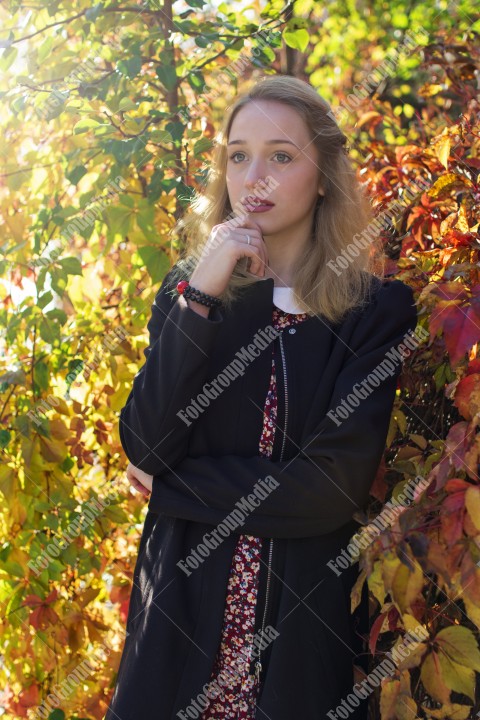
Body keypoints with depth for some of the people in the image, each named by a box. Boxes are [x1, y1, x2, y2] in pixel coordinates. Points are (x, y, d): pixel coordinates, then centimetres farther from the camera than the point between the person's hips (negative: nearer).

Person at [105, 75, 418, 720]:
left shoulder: (377, 306, -6)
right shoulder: (191, 286, 1)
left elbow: (337, 483, -14)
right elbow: (144, 446, -10)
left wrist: (174, 485, -8)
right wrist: (200, 297, -18)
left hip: (306, 615, -1)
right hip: (185, 600, 2)